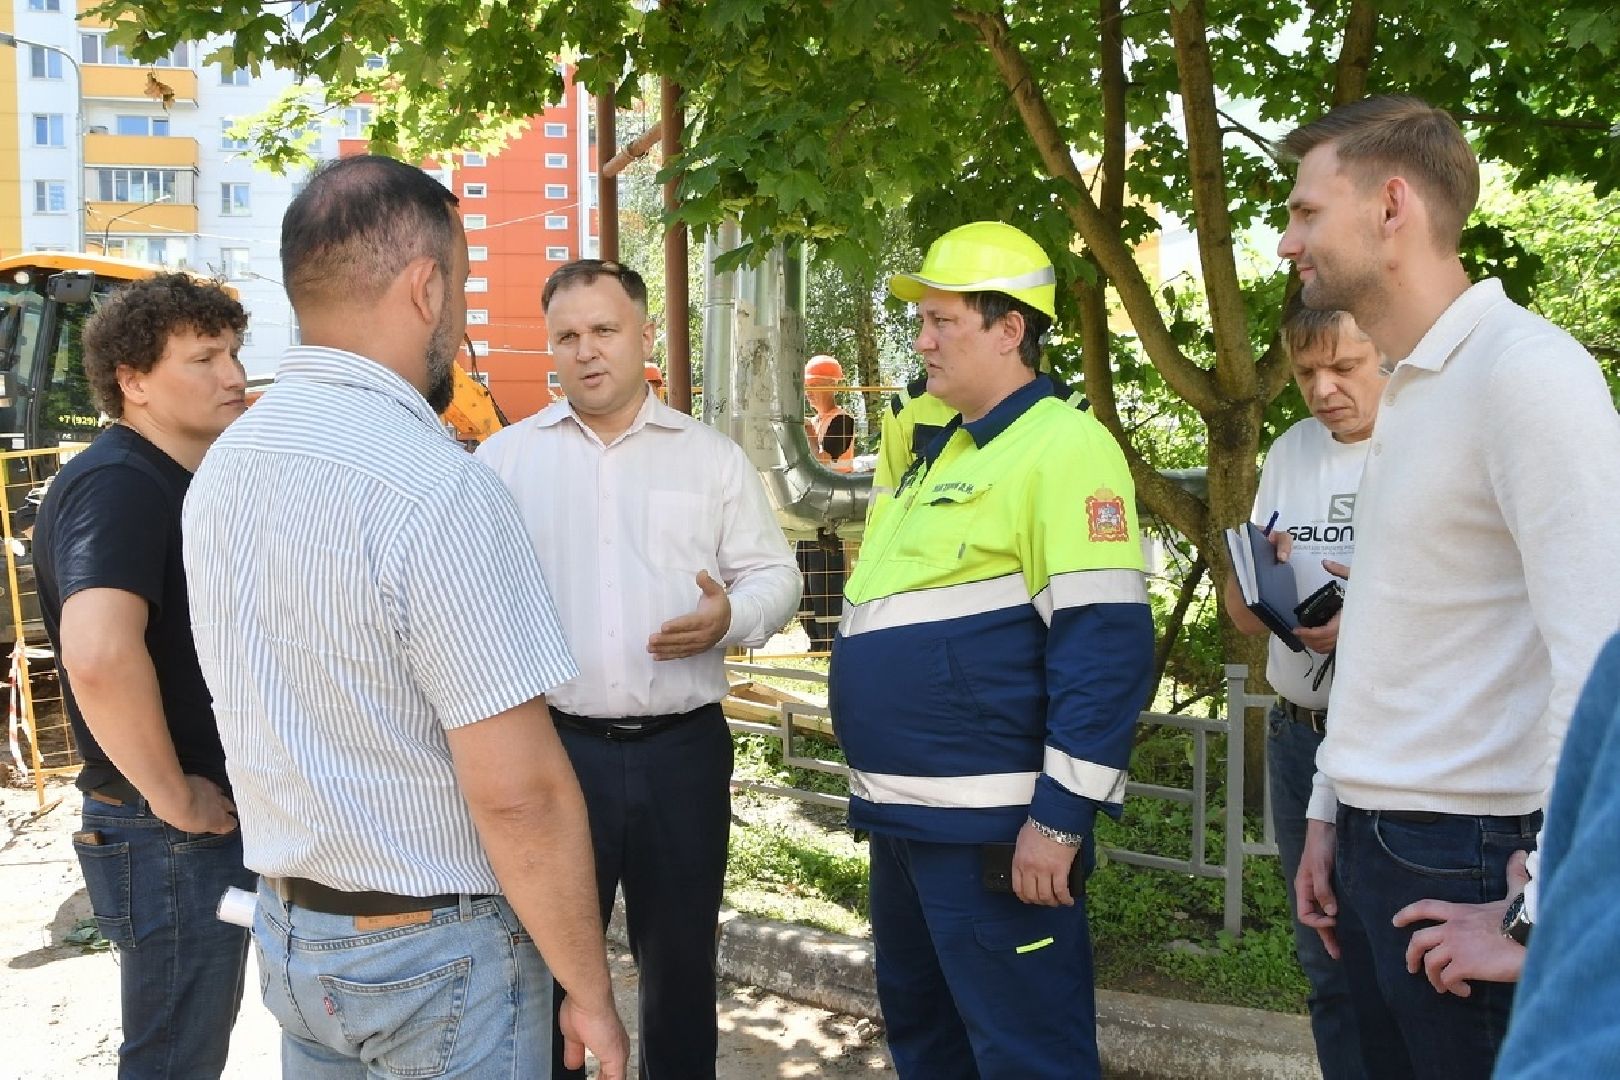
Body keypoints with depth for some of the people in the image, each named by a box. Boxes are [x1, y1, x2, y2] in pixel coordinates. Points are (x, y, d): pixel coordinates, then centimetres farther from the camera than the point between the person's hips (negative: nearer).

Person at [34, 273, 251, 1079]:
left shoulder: (185, 484, 10)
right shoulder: (118, 485, -21)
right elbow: (99, 655, -38)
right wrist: (174, 799, -25)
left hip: (218, 825, 9)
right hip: (170, 838, -9)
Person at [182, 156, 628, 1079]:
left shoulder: (224, 468, 1)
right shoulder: (437, 491, -25)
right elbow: (518, 794, -24)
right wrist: (590, 993, -14)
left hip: (287, 930, 8)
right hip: (432, 950, -7)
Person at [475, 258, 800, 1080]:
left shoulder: (712, 457, 5)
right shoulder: (505, 459, 4)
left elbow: (775, 574, 5)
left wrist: (732, 617, -16)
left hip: (682, 748, 1)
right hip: (552, 747, -1)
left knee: (681, 957, 15)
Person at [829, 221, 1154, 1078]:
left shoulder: (1061, 445, -14)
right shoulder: (942, 450, 15)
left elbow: (1106, 643, -20)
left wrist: (1060, 819, -22)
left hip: (990, 829, -10)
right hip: (903, 817, 10)